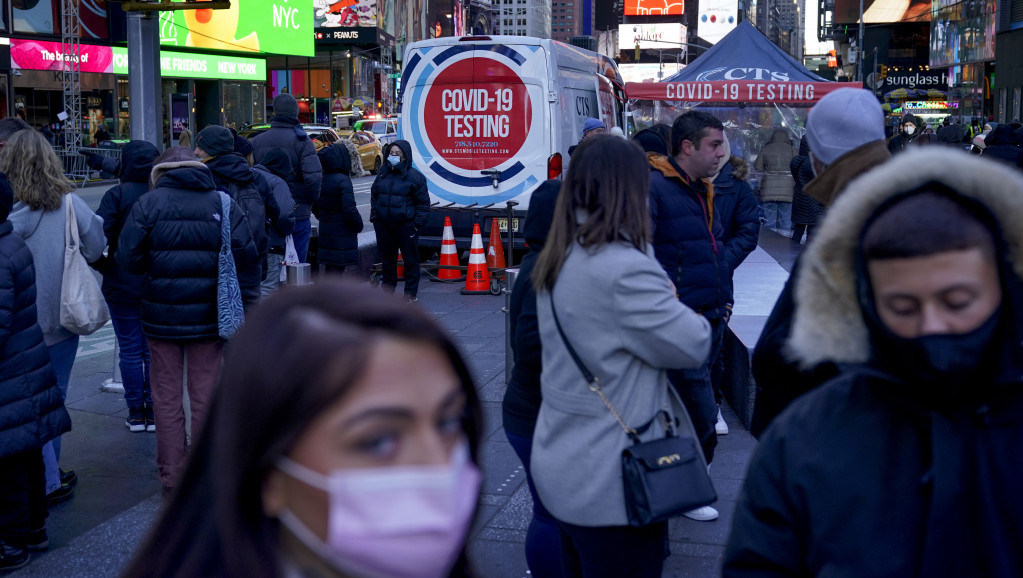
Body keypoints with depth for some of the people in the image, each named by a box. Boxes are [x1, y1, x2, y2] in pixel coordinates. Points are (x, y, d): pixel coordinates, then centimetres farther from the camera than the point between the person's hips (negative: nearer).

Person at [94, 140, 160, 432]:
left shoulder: (117, 195, -12)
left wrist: (103, 265, -2)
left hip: (122, 285, -2)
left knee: (130, 349, 8)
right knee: (154, 350, 11)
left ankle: (136, 413, 13)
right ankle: (153, 413, 14)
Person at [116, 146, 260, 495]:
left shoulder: (148, 204, -6)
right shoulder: (223, 204, -2)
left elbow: (128, 259, -11)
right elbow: (246, 257, -6)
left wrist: (156, 267, 9)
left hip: (161, 317, -1)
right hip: (207, 316, 1)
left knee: (167, 398, 10)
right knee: (205, 396, 12)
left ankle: (172, 477, 16)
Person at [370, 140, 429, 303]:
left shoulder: (414, 176, -6)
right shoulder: (383, 173, 10)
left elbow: (423, 202, -4)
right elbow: (374, 194, 20)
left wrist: (418, 222, -8)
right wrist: (374, 216, 12)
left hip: (406, 225, -5)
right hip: (383, 225, 5)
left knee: (410, 259, 0)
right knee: (387, 256, 13)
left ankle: (411, 292, 9)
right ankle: (388, 285, 28)